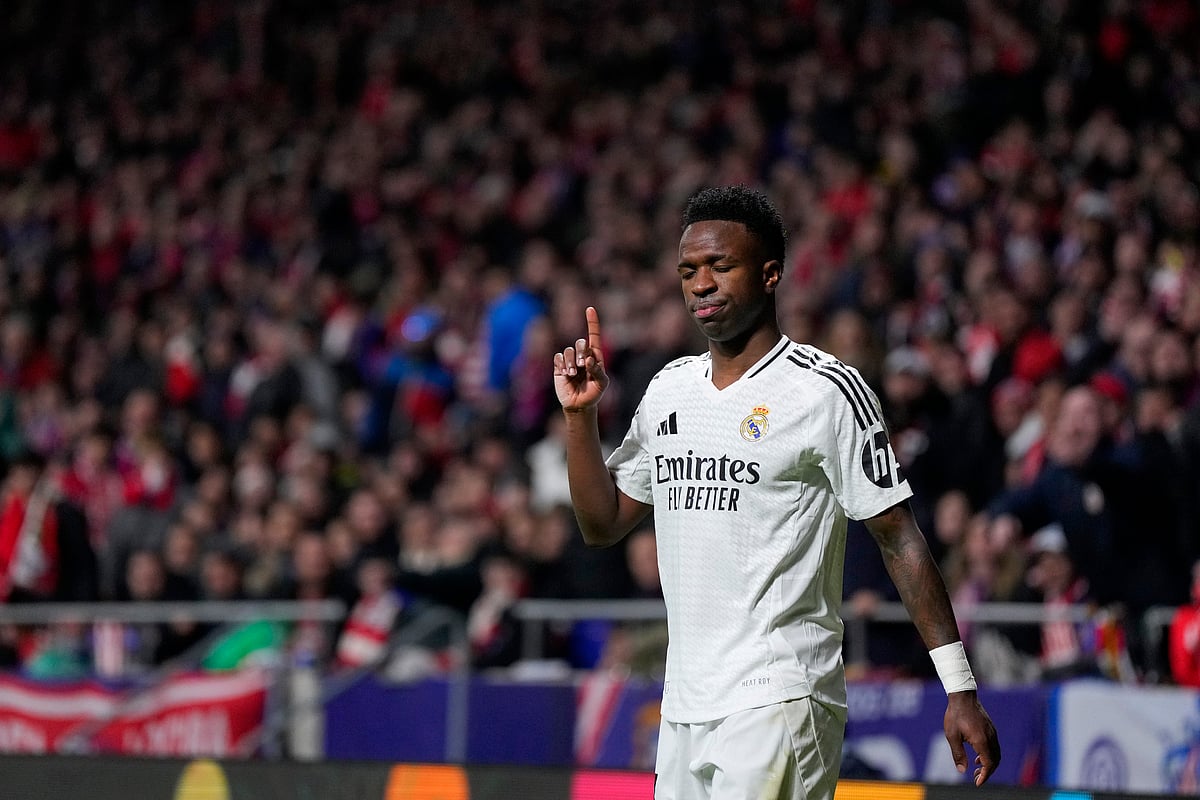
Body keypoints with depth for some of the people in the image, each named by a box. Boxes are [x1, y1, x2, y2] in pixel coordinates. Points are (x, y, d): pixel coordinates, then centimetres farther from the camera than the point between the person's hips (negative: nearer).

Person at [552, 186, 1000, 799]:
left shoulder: (825, 390, -6)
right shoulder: (668, 391, 14)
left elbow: (898, 538, -7)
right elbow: (602, 526, 20)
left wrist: (959, 686, -11)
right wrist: (580, 415, 6)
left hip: (778, 703, -7)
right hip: (684, 704, 7)